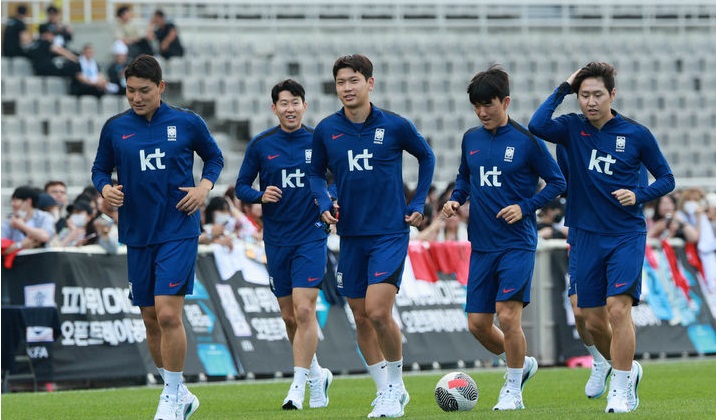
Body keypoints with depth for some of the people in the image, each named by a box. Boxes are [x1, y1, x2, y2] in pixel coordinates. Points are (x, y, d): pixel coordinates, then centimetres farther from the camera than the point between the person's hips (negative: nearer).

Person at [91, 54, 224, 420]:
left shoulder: (187, 123, -1)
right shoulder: (115, 128, 3)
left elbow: (214, 157, 14)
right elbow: (100, 168, 13)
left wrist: (205, 186, -4)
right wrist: (105, 188, -8)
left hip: (179, 232, -4)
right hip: (137, 235, 4)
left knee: (168, 314, -16)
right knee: (151, 320, 8)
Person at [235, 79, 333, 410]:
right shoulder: (261, 145, 2)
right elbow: (241, 187, 8)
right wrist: (260, 195, -12)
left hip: (311, 236, -3)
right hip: (276, 240, 3)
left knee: (303, 309, -15)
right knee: (289, 316, 8)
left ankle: (299, 385, -11)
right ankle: (317, 375, 29)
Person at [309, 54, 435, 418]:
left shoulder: (394, 126, -5)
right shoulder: (326, 131, 1)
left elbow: (426, 157, 12)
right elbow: (316, 173, 15)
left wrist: (418, 203, 5)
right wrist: (323, 203, -4)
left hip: (390, 232, -4)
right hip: (351, 235, 4)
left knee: (378, 312, -16)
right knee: (361, 318, 7)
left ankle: (396, 381, 4)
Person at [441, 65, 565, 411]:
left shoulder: (526, 141, -7)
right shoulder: (471, 139, 8)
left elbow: (557, 182, -1)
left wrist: (525, 207, -13)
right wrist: (455, 200, 4)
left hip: (517, 243, -6)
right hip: (481, 245, 6)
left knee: (508, 315, -15)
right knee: (477, 323, 4)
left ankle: (513, 391, 1)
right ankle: (522, 364, 30)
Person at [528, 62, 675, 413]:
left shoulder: (636, 134, -3)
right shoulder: (573, 129, 1)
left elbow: (666, 179, 6)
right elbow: (537, 126, -20)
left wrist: (639, 195, -12)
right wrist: (563, 90, -13)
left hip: (626, 235, -3)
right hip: (586, 236, 3)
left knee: (619, 308, -17)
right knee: (593, 320, 6)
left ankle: (621, 390, -10)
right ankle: (627, 368, 32)